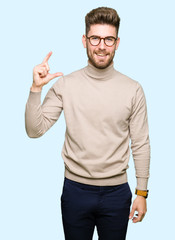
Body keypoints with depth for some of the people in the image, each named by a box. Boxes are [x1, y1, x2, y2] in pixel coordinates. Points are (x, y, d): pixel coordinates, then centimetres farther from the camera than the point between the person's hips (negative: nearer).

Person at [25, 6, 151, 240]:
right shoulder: (65, 84, -5)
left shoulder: (133, 89, -5)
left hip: (116, 192, 0)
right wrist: (36, 89, -20)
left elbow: (141, 145, -1)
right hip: (75, 189, 0)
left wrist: (142, 193, 0)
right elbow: (35, 130, -8)